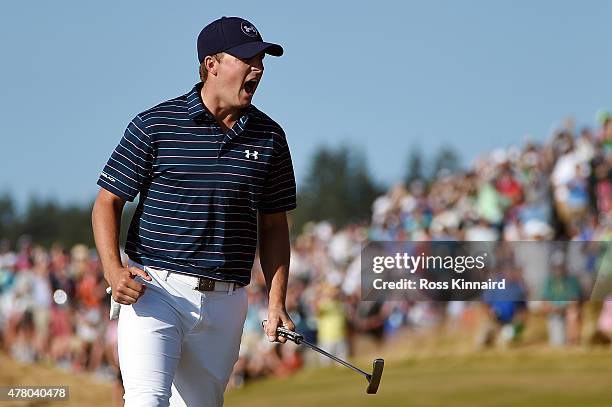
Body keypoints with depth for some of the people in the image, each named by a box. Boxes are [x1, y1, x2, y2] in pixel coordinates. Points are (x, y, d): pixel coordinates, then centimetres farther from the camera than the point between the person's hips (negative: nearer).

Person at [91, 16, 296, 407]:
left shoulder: (269, 137, 9)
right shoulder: (155, 125, -2)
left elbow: (273, 225, 16)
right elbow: (107, 203, 2)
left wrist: (277, 302, 7)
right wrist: (114, 271, -14)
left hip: (225, 302, 4)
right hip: (154, 292, -4)